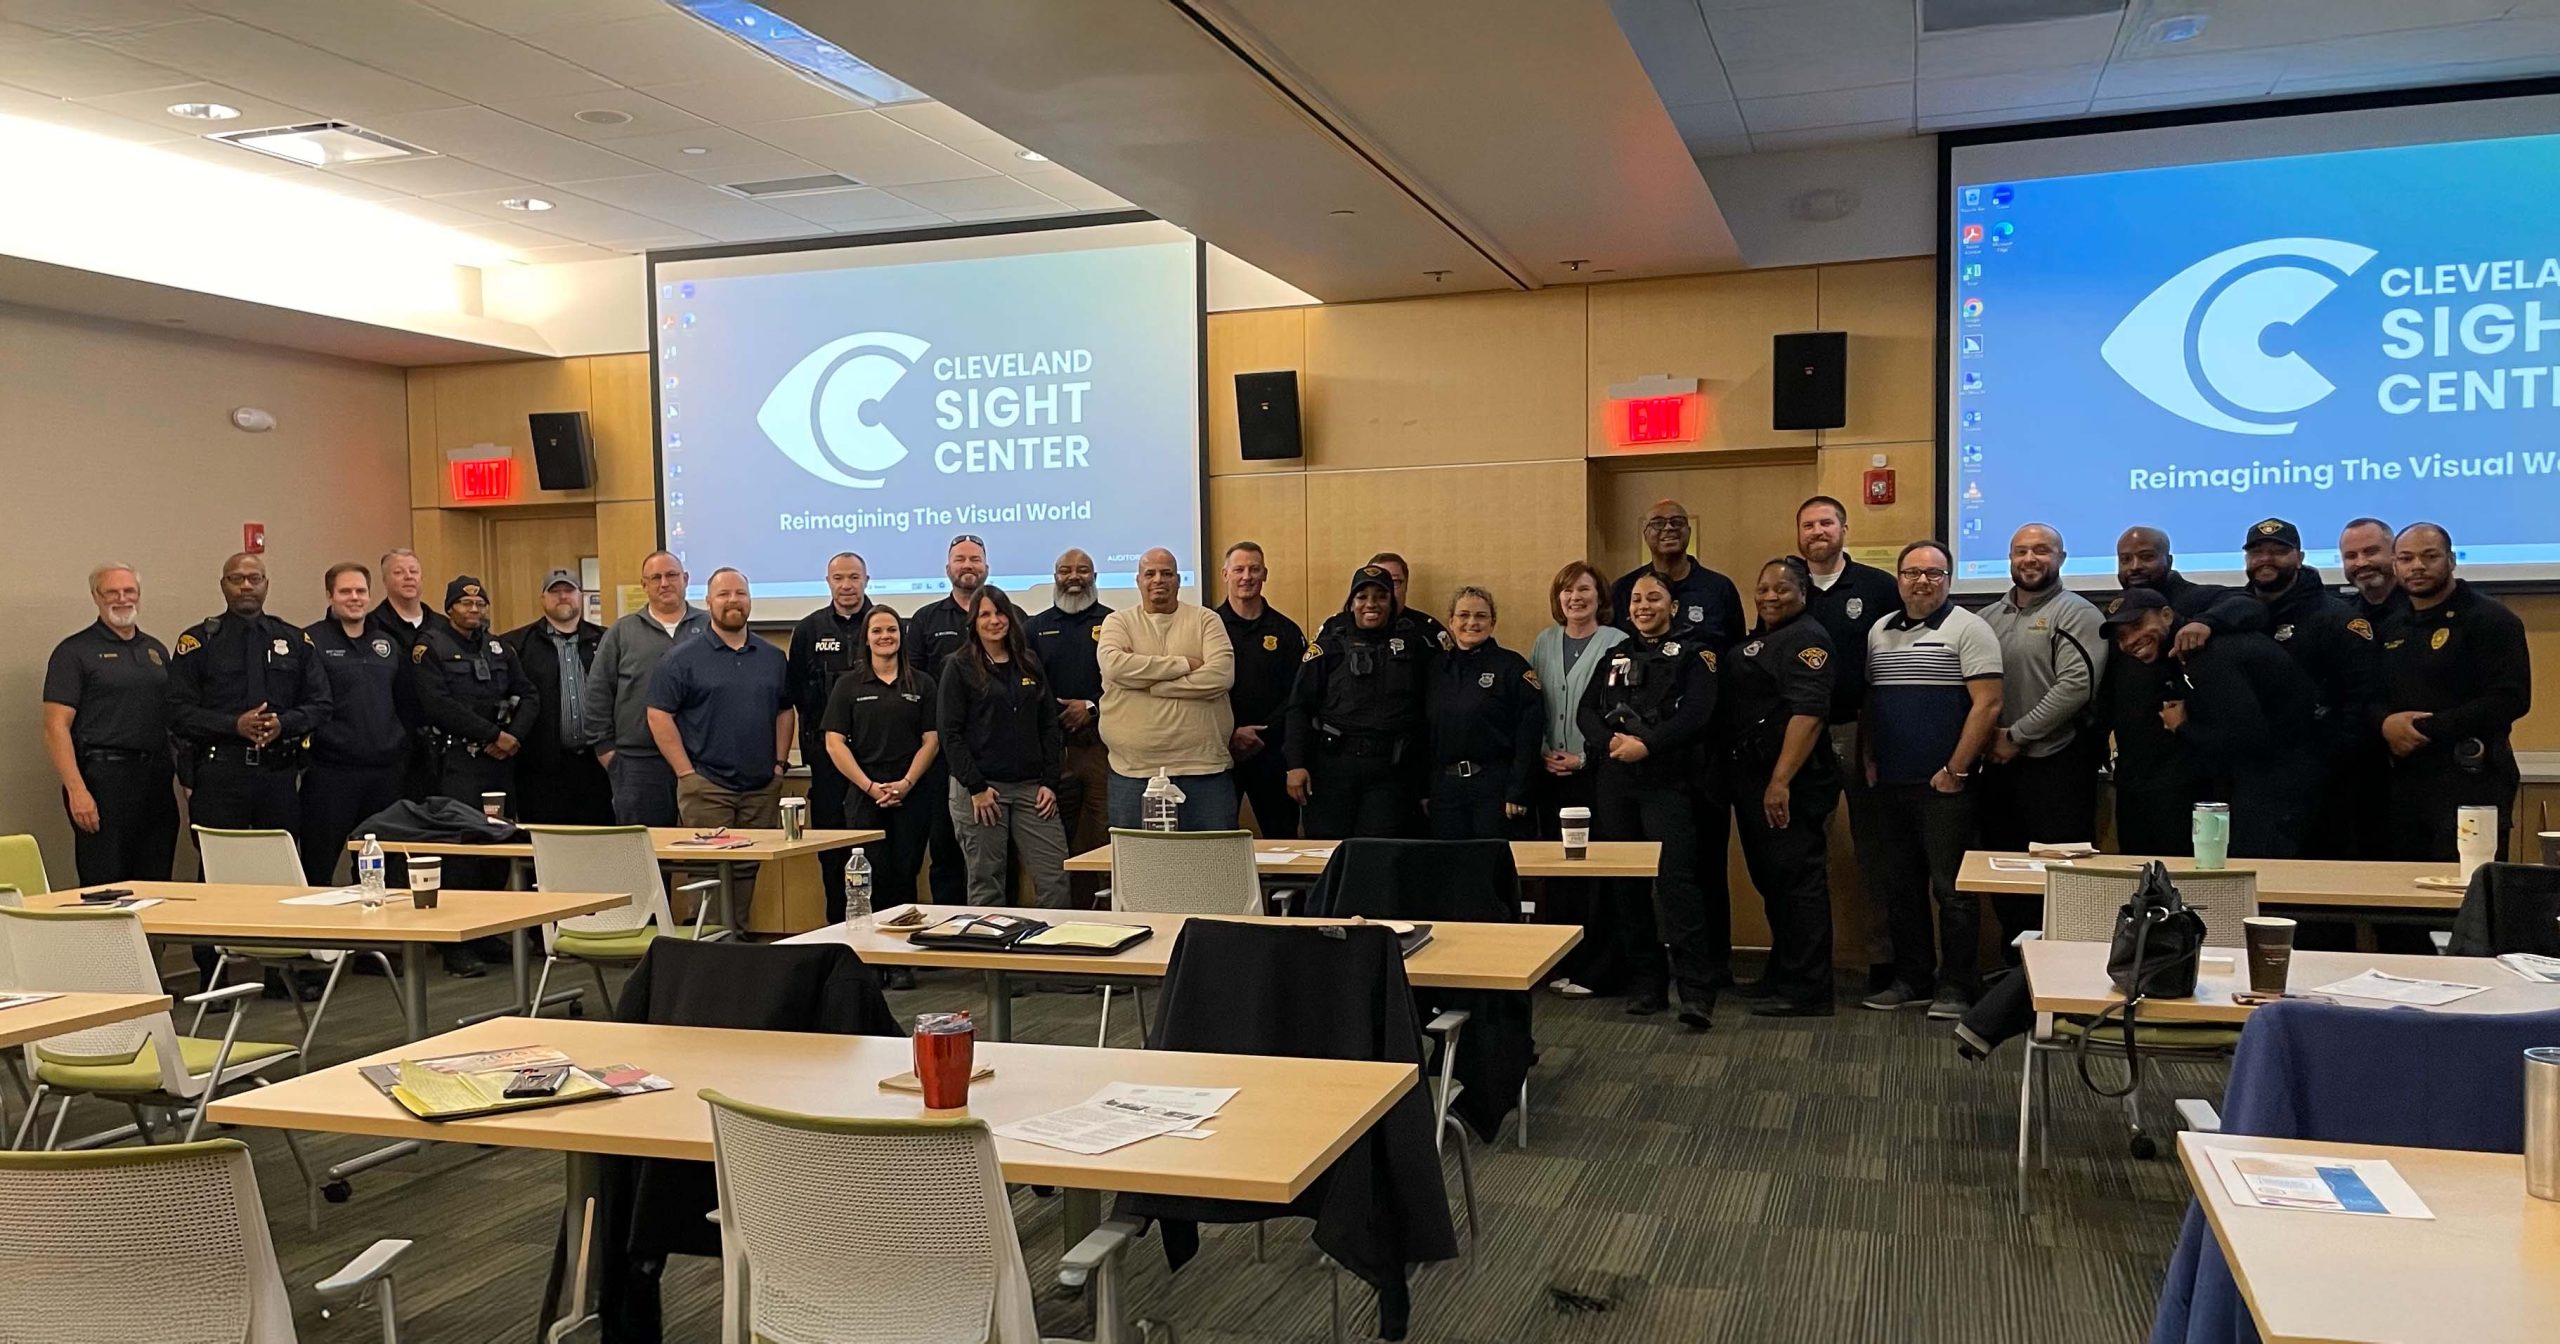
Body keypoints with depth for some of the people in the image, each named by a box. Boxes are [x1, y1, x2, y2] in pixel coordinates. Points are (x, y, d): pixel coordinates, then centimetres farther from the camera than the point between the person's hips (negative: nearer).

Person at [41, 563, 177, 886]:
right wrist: (76, 790, -17)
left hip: (157, 782, 6)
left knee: (157, 890, 7)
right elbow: (56, 728, -8)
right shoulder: (74, 652, -1)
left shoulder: (157, 650, 17)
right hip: (104, 779, -5)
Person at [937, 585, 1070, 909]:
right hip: (980, 789, -3)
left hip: (1032, 789, 4)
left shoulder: (1029, 664, 14)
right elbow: (949, 733, -4)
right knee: (986, 885, 1)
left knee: (1055, 879, -3)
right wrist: (976, 788, -11)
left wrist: (1050, 782, 3)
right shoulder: (959, 667, 2)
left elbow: (1050, 725, 13)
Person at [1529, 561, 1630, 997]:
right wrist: (1542, 754, 0)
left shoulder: (1618, 643, -4)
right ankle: (1560, 964, 16)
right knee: (1556, 870, 7)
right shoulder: (1543, 644, 12)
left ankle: (1598, 969, 4)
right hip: (1551, 774, 5)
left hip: (1598, 772, -5)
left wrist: (1585, 758, -11)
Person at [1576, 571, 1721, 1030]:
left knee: (1675, 877, -15)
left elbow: (1696, 713, -10)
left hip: (1667, 781, -5)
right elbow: (1586, 711, 9)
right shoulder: (1615, 657, 19)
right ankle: (1648, 982, 14)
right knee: (1628, 882, 5)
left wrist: (1647, 745, -19)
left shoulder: (1692, 656, 5)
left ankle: (1697, 990, -15)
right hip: (1615, 782, 5)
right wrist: (1611, 742, -11)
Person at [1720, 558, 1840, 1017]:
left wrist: (1780, 781, -26)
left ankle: (1807, 991, -2)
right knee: (1771, 880, 15)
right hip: (1752, 779, 10)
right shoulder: (1760, 639, 19)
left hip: (1789, 784, -10)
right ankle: (1781, 976, 25)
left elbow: (1808, 713, -21)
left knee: (1798, 881, -6)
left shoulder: (1806, 639, -10)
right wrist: (1753, 782, 16)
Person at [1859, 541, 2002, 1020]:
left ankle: (1957, 987, 7)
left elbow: (1987, 705, -11)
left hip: (1945, 785, -6)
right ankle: (1912, 980, 22)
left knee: (1952, 888, -1)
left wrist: (1955, 770, -14)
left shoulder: (1968, 629, -5)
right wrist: (1869, 761, 9)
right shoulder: (1879, 633, 13)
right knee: (1901, 887, 12)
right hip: (1891, 785, 6)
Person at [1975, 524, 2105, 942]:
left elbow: (2077, 685, -15)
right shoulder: (1988, 618, 13)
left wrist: (2016, 735, -14)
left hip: (2055, 763, -6)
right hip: (1998, 766, 6)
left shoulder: (2076, 613, -4)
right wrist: (1987, 737, -4)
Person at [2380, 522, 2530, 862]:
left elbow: (2510, 700, -15)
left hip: (2470, 781, -7)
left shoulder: (2488, 618, -5)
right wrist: (2386, 722, -6)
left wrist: (2425, 728, -16)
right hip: (2405, 783, 7)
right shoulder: (2392, 629, 17)